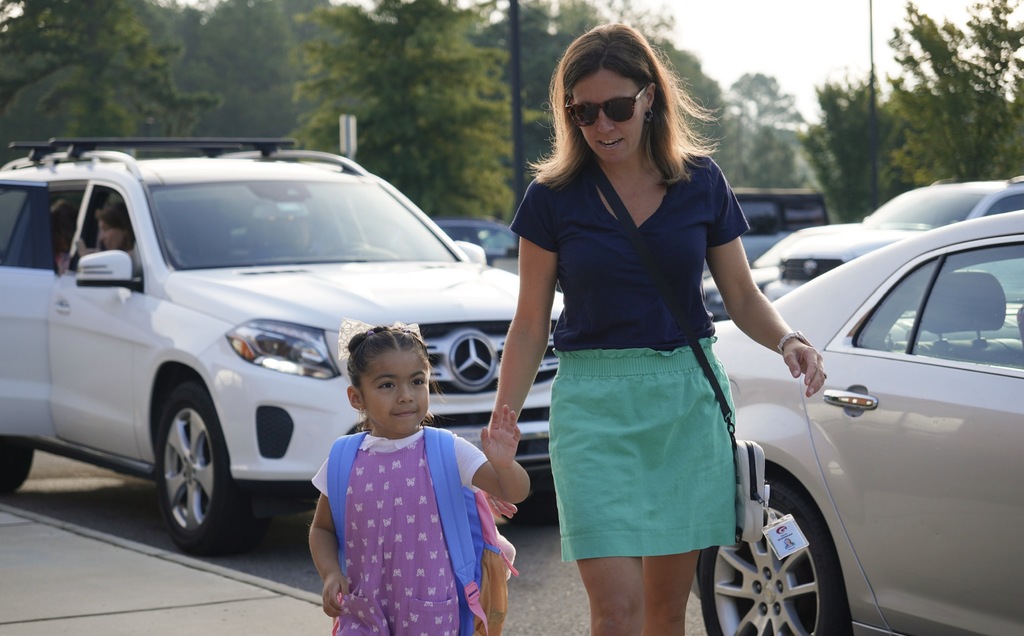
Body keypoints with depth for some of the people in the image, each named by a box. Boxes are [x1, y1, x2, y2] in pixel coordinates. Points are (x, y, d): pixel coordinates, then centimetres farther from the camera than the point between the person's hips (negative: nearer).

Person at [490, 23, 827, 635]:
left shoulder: (701, 182, 3)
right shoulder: (553, 196, 0)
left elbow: (743, 296, 10)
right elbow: (530, 325, 3)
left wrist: (787, 340, -11)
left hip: (687, 399, 2)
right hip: (594, 402, -2)